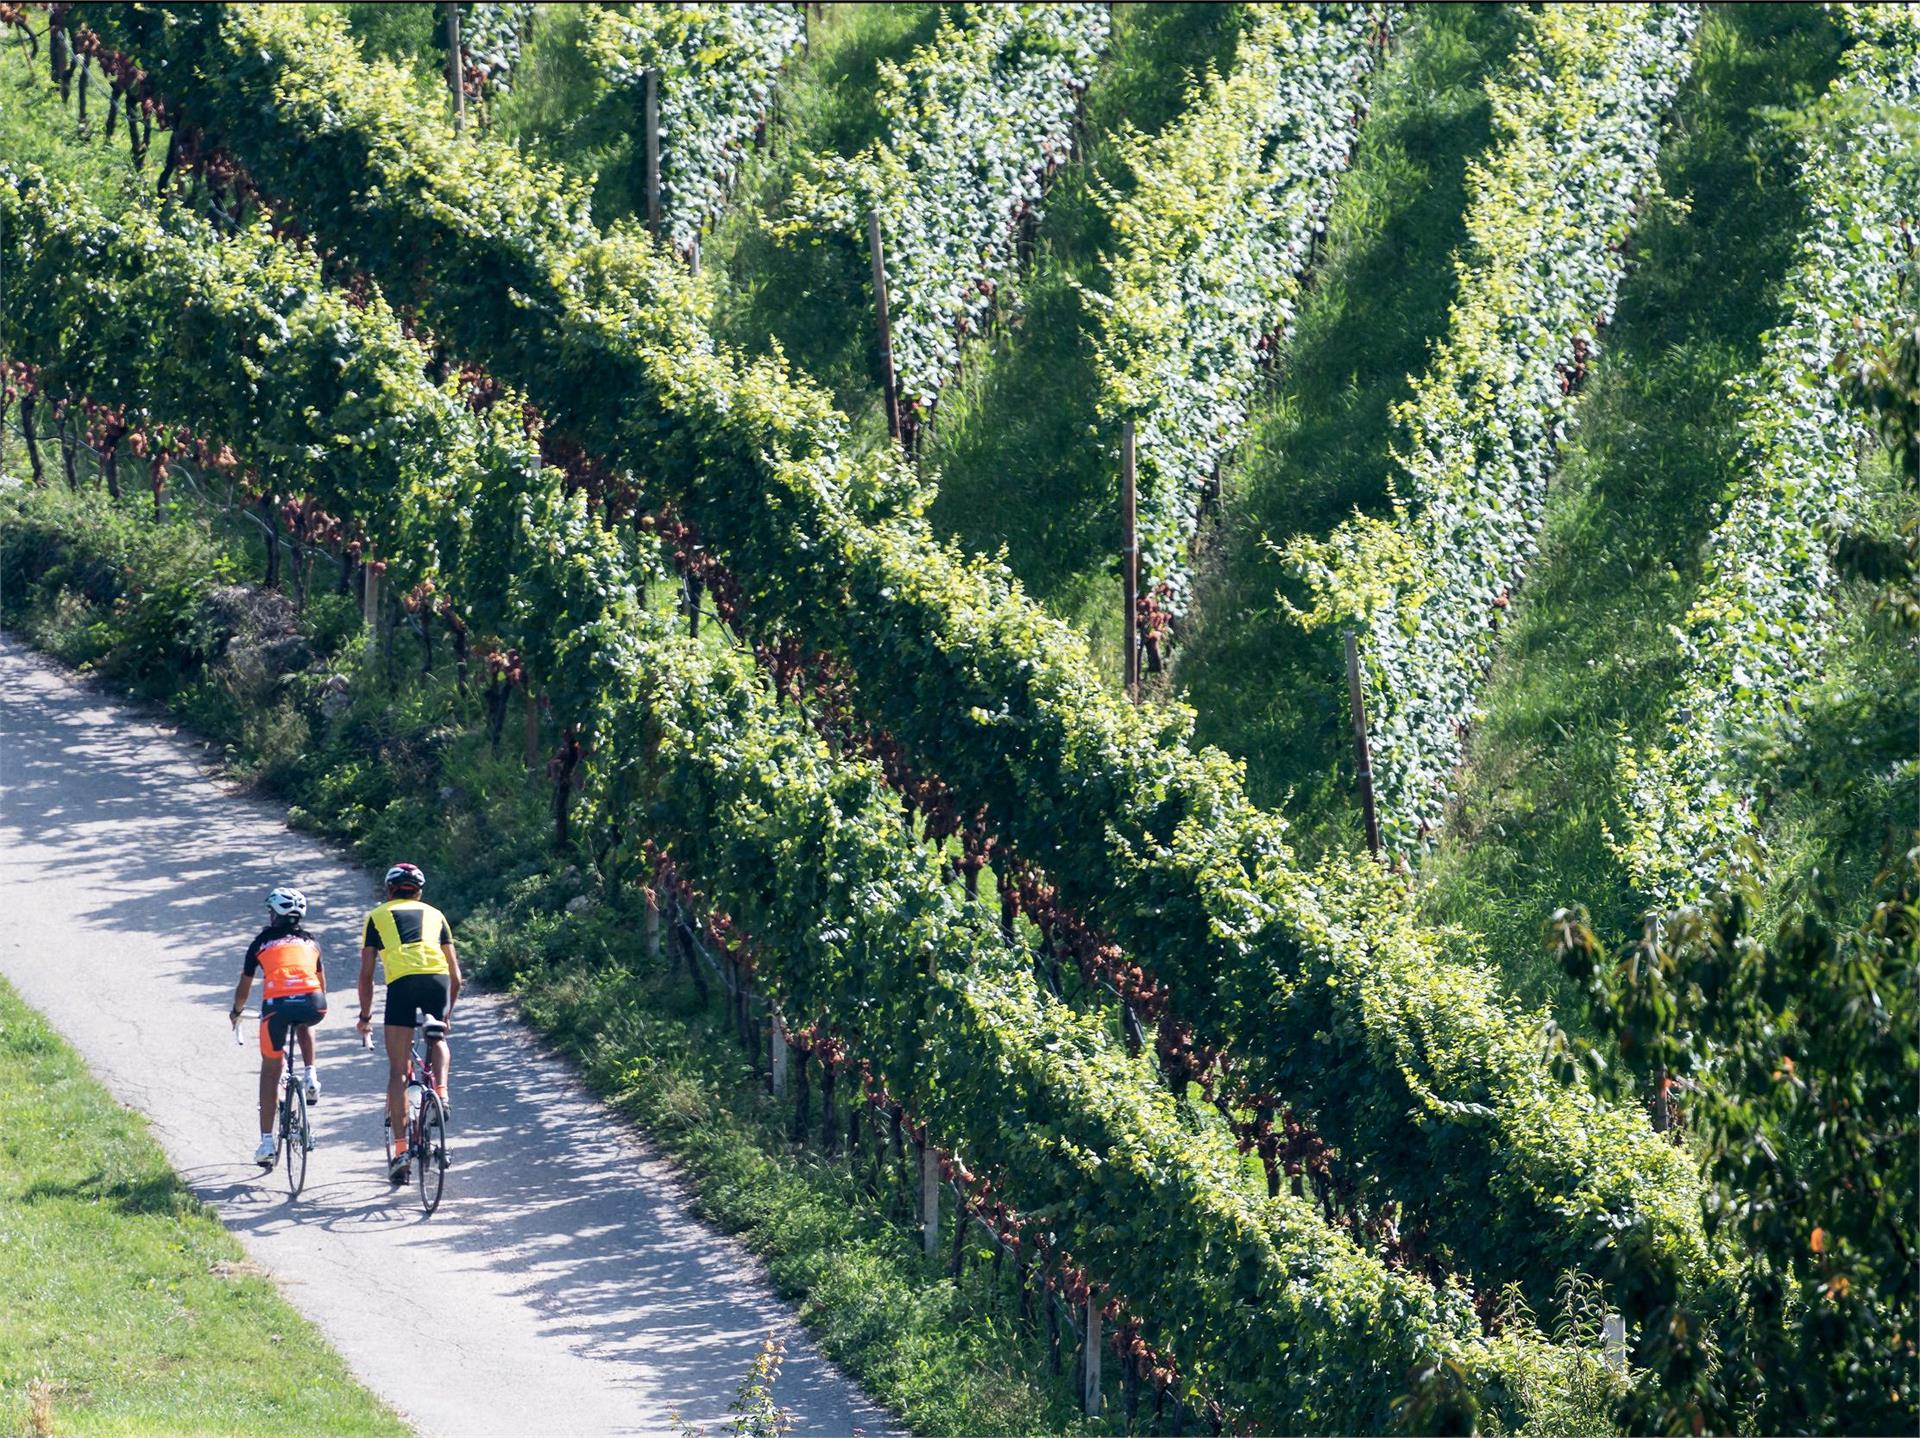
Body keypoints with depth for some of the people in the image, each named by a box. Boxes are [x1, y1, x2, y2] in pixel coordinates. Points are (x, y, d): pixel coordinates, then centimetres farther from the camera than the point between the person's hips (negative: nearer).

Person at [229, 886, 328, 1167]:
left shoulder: (261, 943, 22)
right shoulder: (309, 941, 28)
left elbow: (244, 987, 30)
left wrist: (237, 1012, 51)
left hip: (277, 1004, -2)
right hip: (313, 1004, 2)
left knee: (270, 1071, 14)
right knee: (304, 1024, 41)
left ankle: (266, 1143, 9)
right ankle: (311, 1076, 20)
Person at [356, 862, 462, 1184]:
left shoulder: (378, 916, 25)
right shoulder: (434, 915, 29)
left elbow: (366, 975, 20)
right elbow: (455, 974, 28)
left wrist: (365, 1016, 31)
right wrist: (448, 1012, 41)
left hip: (402, 982, -2)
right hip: (438, 979, 2)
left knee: (397, 1069, 5)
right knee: (436, 1039, 33)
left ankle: (401, 1149, -1)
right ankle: (441, 1094, 8)